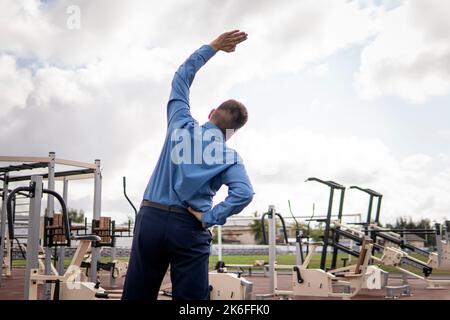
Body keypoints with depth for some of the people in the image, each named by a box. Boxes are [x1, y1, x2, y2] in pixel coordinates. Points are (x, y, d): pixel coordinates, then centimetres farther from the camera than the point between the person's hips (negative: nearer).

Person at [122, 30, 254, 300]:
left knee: (137, 295, 8)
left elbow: (182, 77, 16)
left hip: (151, 218, 2)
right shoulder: (231, 158, 1)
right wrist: (210, 218, -9)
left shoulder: (182, 126, 6)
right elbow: (244, 194, -17)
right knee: (190, 299, 5)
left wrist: (213, 47, 19)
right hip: (189, 228, -2)